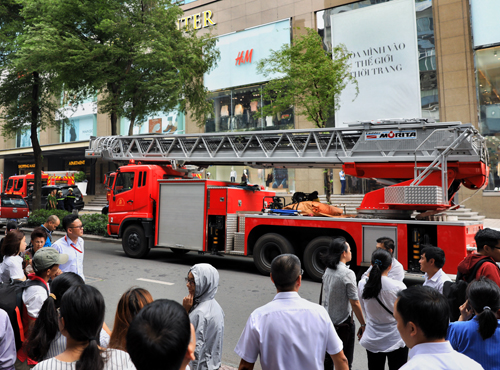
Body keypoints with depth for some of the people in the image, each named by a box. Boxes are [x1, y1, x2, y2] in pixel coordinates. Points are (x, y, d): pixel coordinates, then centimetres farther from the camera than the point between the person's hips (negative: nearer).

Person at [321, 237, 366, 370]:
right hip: (343, 323, -6)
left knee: (328, 359, 19)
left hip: (328, 322, 6)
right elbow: (354, 303, -18)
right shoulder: (348, 274, -20)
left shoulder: (328, 270, 1)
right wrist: (363, 324, -9)